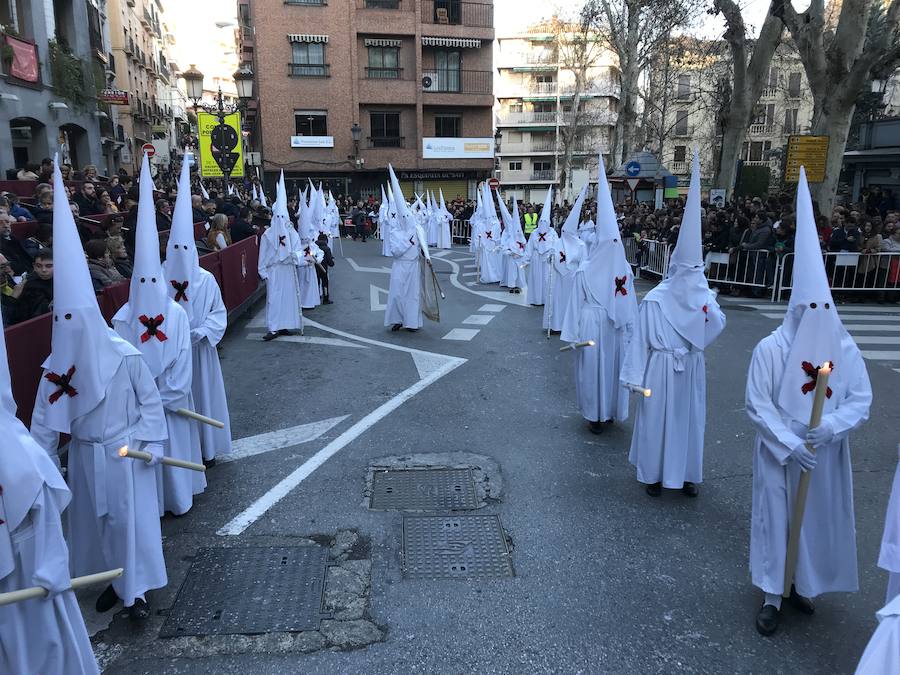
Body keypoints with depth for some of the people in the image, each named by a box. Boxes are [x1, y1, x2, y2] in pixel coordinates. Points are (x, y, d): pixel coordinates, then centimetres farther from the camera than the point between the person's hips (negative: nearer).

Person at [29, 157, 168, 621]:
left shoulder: (126, 357, -16)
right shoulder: (58, 365, -3)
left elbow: (149, 400, -9)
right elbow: (44, 417, -1)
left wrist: (149, 443, -12)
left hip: (125, 453, -5)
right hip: (85, 456, 5)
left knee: (131, 517, 3)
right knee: (94, 519, 16)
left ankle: (136, 590, 19)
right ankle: (116, 580, 35)